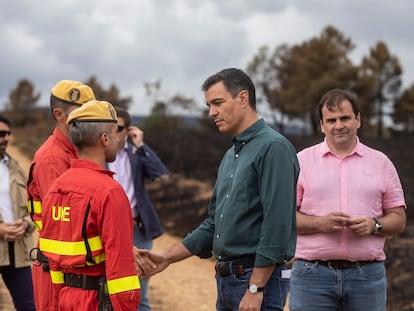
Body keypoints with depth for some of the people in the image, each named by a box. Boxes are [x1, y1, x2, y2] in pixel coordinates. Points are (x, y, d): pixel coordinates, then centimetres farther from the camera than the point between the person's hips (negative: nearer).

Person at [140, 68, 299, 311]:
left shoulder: (273, 147, -12)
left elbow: (277, 226, -19)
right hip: (226, 280, 9)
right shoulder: (231, 156, 17)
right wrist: (168, 257, 16)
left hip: (258, 278, -9)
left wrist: (255, 288, -21)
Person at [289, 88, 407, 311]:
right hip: (312, 273, -1)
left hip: (367, 274, 2)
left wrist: (374, 225, -10)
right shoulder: (302, 161, 6)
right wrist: (319, 223, -15)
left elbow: (398, 219, 11)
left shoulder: (380, 163, 11)